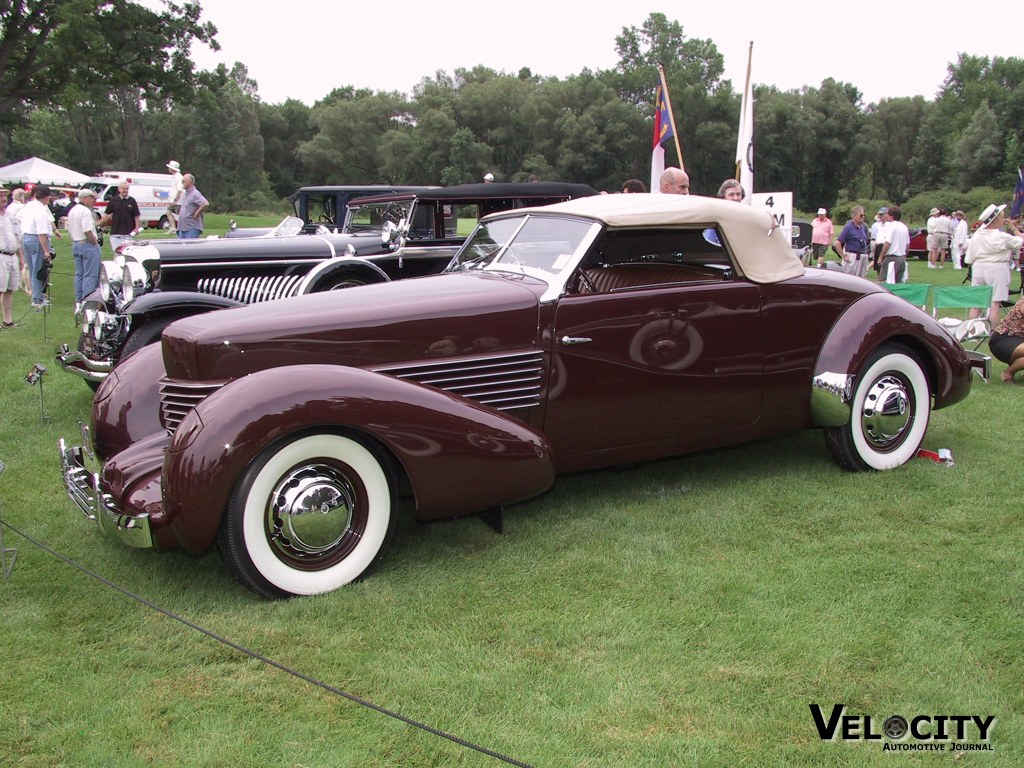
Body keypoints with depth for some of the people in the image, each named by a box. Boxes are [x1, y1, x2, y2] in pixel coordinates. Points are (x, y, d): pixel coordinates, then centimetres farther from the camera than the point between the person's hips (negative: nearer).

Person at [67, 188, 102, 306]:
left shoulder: (72, 211, 13)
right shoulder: (86, 211, -17)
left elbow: (69, 229, 16)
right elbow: (87, 231, -23)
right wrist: (95, 242, -11)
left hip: (75, 244, 10)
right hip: (88, 244, -10)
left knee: (79, 274, 14)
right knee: (90, 275, -6)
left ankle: (78, 302, 17)